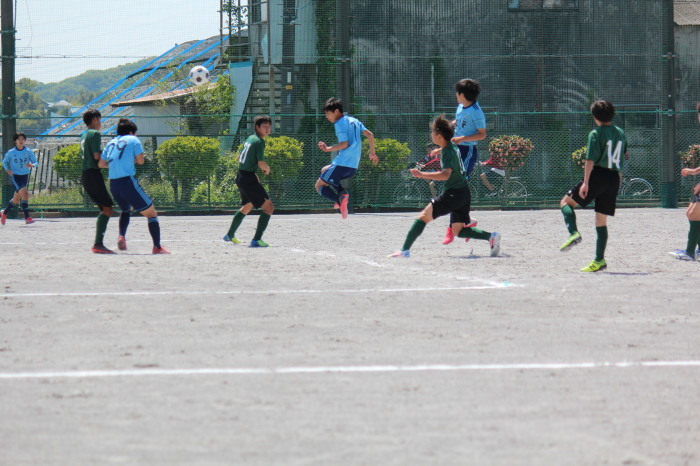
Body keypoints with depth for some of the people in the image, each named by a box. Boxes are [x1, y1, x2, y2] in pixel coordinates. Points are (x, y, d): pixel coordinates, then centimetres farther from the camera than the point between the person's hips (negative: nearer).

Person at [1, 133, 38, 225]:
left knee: (16, 199, 13)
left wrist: (31, 165, -20)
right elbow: (4, 162, 12)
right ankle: (27, 217, -22)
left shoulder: (29, 151, 1)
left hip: (25, 176, 4)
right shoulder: (11, 152, -3)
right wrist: (7, 169, -6)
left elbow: (35, 162, 3)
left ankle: (4, 213, 37)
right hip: (15, 176, -4)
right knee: (24, 193, -23)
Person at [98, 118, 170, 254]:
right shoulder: (133, 140, 4)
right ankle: (157, 247, -10)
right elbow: (140, 160, 0)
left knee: (127, 209, 34)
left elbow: (101, 164, 18)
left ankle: (121, 237, 10)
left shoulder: (111, 143, 19)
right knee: (151, 213, 1)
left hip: (113, 183, 6)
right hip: (128, 181, -6)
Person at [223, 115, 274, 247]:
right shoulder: (259, 141, -13)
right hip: (249, 179, -10)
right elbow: (261, 163, -22)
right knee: (268, 207, -11)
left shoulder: (250, 139, 14)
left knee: (247, 207, 31)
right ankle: (256, 240, -18)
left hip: (241, 177, 10)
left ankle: (230, 235, 44)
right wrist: (267, 169, -1)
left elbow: (239, 158, 25)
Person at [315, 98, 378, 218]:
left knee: (319, 186, 2)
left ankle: (340, 199, -25)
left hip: (342, 164, -9)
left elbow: (344, 144, -18)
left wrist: (328, 149, -11)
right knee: (324, 171, 31)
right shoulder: (354, 121, 16)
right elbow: (369, 134, 12)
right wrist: (372, 152, 20)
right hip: (354, 167, 9)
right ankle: (342, 193, 5)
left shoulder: (339, 124, -8)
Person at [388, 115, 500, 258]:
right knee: (459, 230, 13)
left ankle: (405, 250, -14)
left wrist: (422, 175, -36)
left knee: (423, 217, -9)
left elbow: (445, 175, -34)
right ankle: (491, 237, -2)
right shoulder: (452, 145, 9)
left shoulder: (448, 153, -18)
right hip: (464, 193, 10)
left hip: (454, 194, -10)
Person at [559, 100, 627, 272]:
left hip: (598, 176, -6)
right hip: (614, 179, 6)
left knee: (566, 201, 7)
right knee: (601, 221, 10)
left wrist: (585, 182, -17)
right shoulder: (621, 134, 13)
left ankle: (573, 233, -17)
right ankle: (599, 260, 5)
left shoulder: (596, 134, -7)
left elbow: (591, 160, -14)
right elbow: (622, 160, 21)